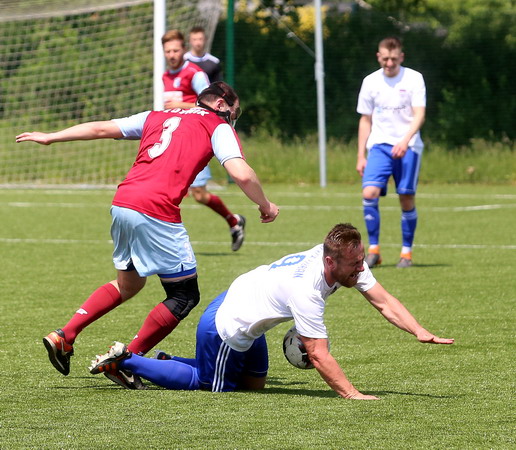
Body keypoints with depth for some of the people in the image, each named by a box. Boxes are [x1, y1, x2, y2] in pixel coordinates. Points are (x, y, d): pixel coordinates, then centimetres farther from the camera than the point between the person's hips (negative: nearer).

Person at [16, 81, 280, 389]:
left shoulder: (157, 117, 24)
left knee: (129, 284, 26)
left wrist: (50, 137, 34)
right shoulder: (219, 129, 8)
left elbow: (100, 128, 25)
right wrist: (265, 205, 10)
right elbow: (242, 174, -6)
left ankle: (63, 337, 19)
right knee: (184, 296, 6)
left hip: (121, 203, 7)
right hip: (157, 212, -7)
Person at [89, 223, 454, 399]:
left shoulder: (349, 261, -13)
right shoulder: (306, 290, -37)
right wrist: (353, 395, -39)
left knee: (254, 384, 24)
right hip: (225, 329, -9)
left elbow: (383, 300, -10)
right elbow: (319, 355, -35)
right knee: (208, 384, 10)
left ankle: (159, 361, 29)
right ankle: (126, 360, 16)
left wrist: (420, 332, -22)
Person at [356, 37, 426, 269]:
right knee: (369, 193, -16)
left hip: (407, 147, -2)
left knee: (407, 199, -3)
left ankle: (406, 252, 12)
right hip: (379, 145, 2)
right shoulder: (370, 82, 8)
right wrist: (361, 156, 11)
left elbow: (419, 115, -9)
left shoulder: (413, 79, -1)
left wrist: (405, 141, -25)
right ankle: (373, 250, -7)